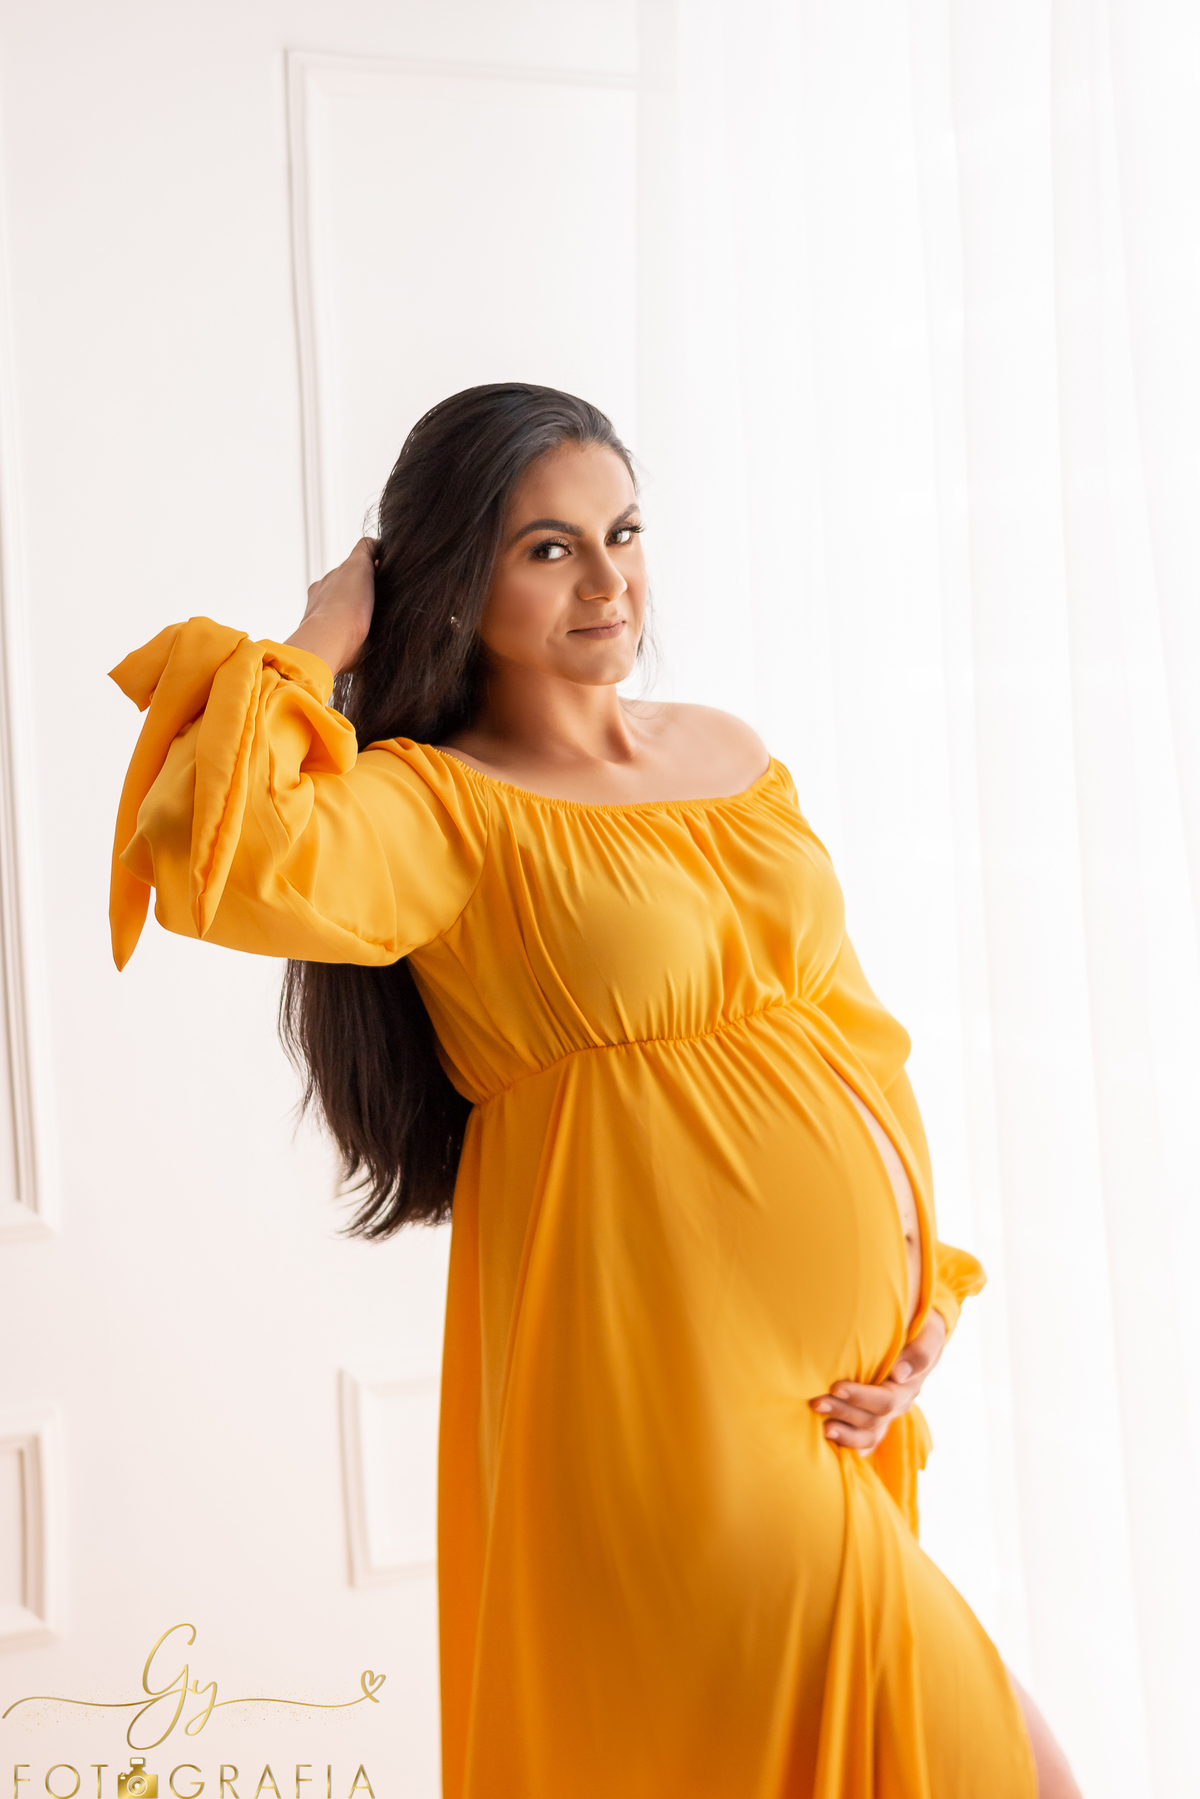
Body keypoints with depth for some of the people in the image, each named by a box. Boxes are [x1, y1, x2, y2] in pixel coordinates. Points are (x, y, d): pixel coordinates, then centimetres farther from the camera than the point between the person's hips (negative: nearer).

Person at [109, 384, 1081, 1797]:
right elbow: (228, 863, -28)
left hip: (834, 1364, 6)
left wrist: (920, 1304, 4)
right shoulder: (434, 802, -6)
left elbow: (853, 1031, 15)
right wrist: (316, 651, -11)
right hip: (653, 1373, -6)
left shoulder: (727, 754, 13)